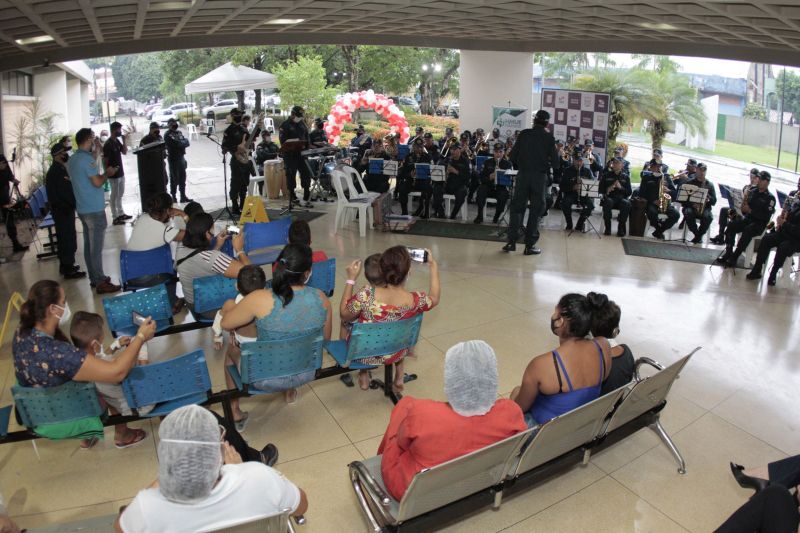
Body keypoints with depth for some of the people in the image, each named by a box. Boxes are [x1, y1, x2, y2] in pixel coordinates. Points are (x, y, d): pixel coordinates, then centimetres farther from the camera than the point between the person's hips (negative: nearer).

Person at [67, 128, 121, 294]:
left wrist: (103, 173, 20)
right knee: (96, 248, -5)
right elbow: (97, 183, -20)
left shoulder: (71, 160, 12)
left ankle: (94, 277, 21)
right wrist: (108, 173, -3)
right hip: (94, 209, -9)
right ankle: (101, 282, -2)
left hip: (82, 208, 9)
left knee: (88, 245, 13)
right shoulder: (87, 159, -17)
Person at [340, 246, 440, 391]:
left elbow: (344, 315, -14)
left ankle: (363, 375, 36)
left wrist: (351, 279, -12)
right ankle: (399, 378, 36)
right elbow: (434, 299, -3)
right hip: (394, 355, 1)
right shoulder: (415, 300, -28)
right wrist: (434, 266, 4)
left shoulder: (366, 294, -33)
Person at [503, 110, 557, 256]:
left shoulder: (524, 134, 1)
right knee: (536, 209, 6)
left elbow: (512, 156, 0)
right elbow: (555, 160, -6)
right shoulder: (549, 137, -4)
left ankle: (511, 242, 6)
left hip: (523, 175, 2)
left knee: (517, 207, 10)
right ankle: (529, 245, 5)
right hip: (540, 176, -2)